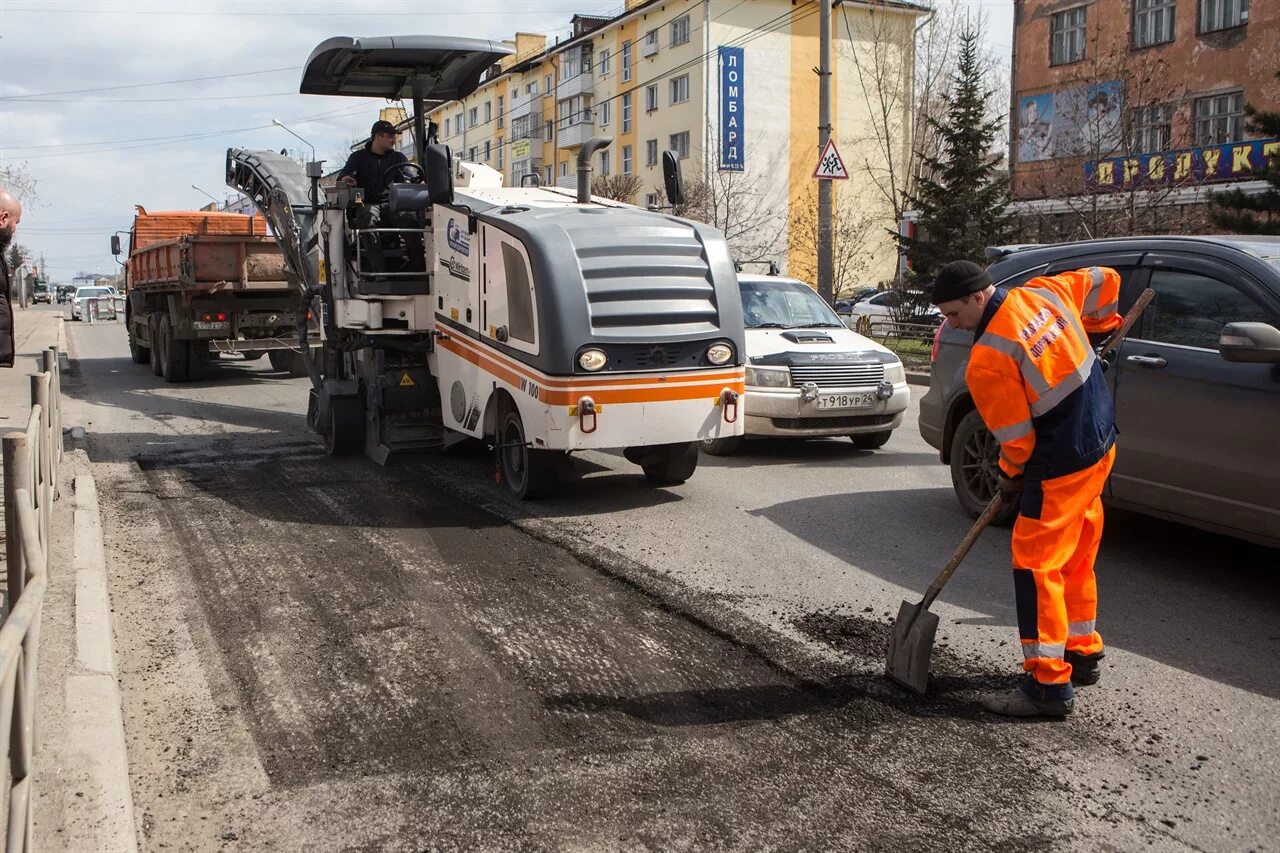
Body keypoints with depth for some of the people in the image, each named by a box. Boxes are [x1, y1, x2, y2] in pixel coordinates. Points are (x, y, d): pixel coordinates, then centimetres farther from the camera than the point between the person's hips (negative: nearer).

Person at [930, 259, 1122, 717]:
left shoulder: (987, 360, -21)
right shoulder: (1044, 292, 1)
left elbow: (1016, 437, -14)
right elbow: (1104, 280, 16)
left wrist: (1010, 477, 4)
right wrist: (1100, 327, 30)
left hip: (1061, 465, -10)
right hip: (1101, 444, 10)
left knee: (1036, 565, -4)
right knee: (1076, 559, 20)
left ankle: (1050, 685, -2)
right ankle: (1083, 654, 33)